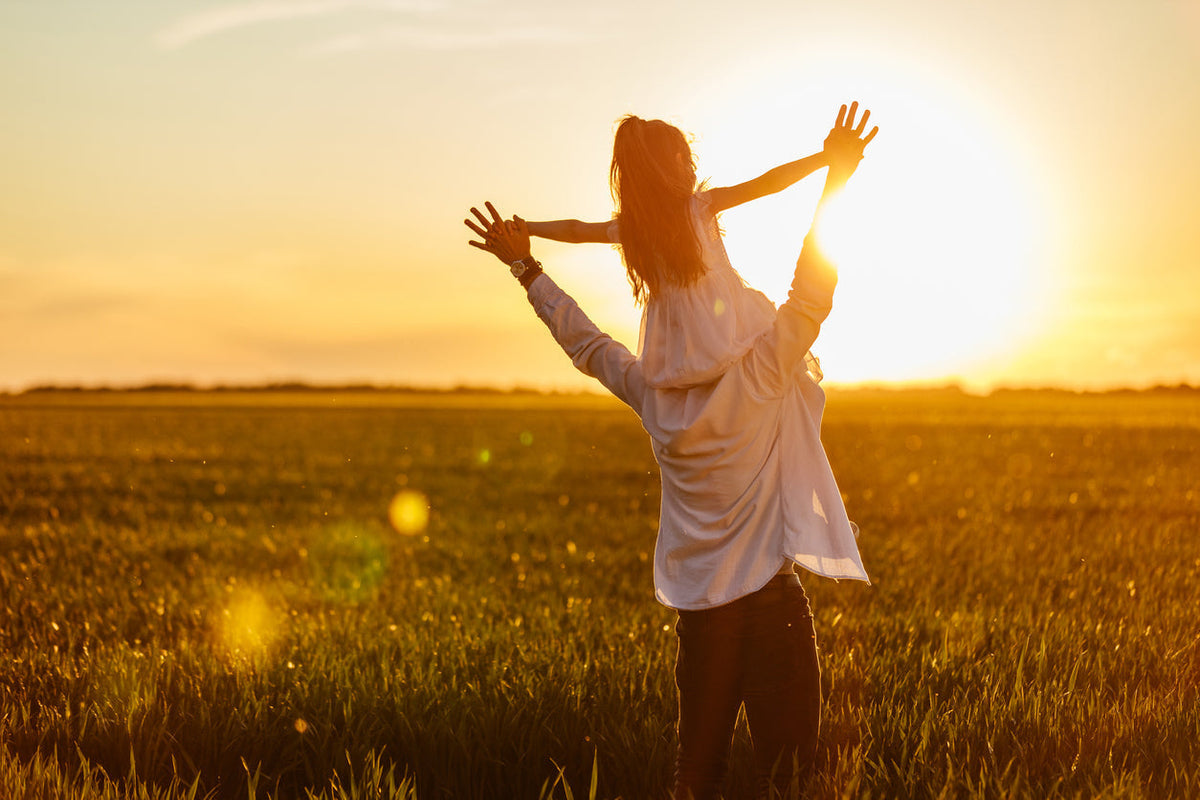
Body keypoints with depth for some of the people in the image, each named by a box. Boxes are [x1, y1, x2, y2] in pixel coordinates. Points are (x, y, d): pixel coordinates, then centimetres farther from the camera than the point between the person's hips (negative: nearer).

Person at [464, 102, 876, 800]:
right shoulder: (763, 374, -11)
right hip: (772, 600, -5)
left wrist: (526, 266, 25)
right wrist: (834, 177, -5)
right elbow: (811, 292, -8)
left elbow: (582, 339, 15)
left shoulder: (651, 391, 2)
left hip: (699, 605, 5)